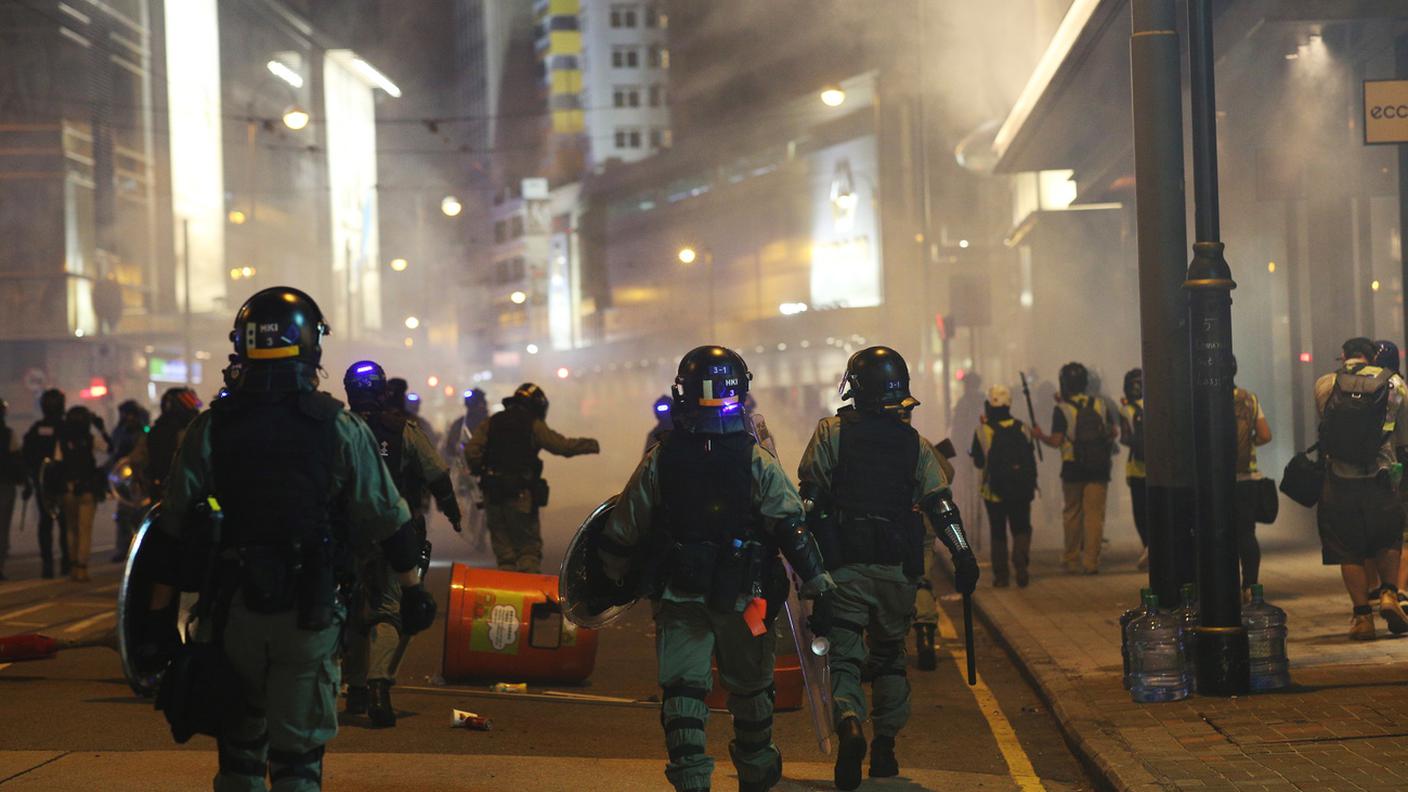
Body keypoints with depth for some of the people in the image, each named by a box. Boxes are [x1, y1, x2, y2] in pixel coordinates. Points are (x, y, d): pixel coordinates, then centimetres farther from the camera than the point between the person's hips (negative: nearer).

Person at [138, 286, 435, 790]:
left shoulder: (209, 430, -1)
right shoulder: (341, 428, -4)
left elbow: (173, 528, 0)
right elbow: (388, 519, -1)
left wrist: (161, 611, 7)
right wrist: (413, 590, 10)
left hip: (234, 610, 1)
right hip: (311, 612, -1)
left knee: (239, 747, 16)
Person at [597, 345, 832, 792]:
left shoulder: (658, 461, -5)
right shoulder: (758, 461, -9)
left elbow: (624, 531, 2)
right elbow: (791, 527, -11)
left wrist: (612, 575, 18)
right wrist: (816, 580, -3)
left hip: (678, 595, 0)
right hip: (743, 598, 0)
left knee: (682, 688, 4)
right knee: (749, 686, 17)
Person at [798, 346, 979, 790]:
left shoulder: (831, 432, -1)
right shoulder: (915, 444, 6)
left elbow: (810, 496, -4)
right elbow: (940, 503, 1)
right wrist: (963, 557, -1)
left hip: (844, 565, -3)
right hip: (898, 568, 3)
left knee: (844, 653, -2)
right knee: (889, 653, 17)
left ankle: (849, 724, -29)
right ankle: (885, 749, 19)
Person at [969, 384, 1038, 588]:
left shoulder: (983, 430, -10)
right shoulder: (1022, 429, -2)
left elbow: (978, 462, 0)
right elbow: (1031, 460, 6)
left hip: (994, 491, -1)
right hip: (1021, 490, 1)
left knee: (998, 534, 10)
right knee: (1021, 529, 11)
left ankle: (1001, 575, 7)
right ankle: (1021, 564, -12)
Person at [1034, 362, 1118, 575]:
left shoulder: (1062, 409, -7)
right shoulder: (1100, 405, 3)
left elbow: (1056, 441, -12)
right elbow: (1115, 432, 8)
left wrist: (1040, 435, 6)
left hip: (1073, 469, -1)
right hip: (1098, 469, 1)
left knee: (1072, 515, 12)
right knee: (1094, 515, 1)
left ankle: (1071, 560, 18)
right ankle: (1091, 561, -3)